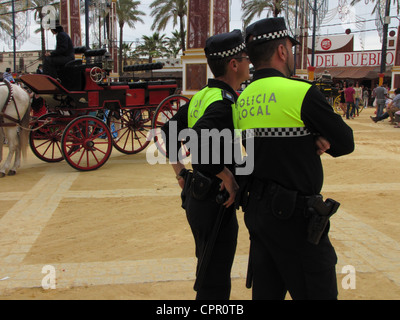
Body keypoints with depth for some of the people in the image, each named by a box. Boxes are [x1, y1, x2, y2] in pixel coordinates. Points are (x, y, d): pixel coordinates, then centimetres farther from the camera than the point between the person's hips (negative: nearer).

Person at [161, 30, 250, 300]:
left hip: (195, 194, 9)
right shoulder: (225, 103, -20)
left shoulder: (201, 97, 8)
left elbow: (168, 133, 15)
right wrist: (229, 178, -24)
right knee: (215, 285, 4)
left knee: (208, 272, 26)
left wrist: (180, 172, 16)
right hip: (216, 202, -9)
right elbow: (199, 142, -35)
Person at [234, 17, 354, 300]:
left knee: (266, 291, 19)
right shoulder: (301, 92, -15)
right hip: (294, 214, -8)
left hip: (256, 209, 8)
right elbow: (345, 143, -6)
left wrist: (312, 140, 1)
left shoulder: (243, 99, 6)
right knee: (318, 292, 6)